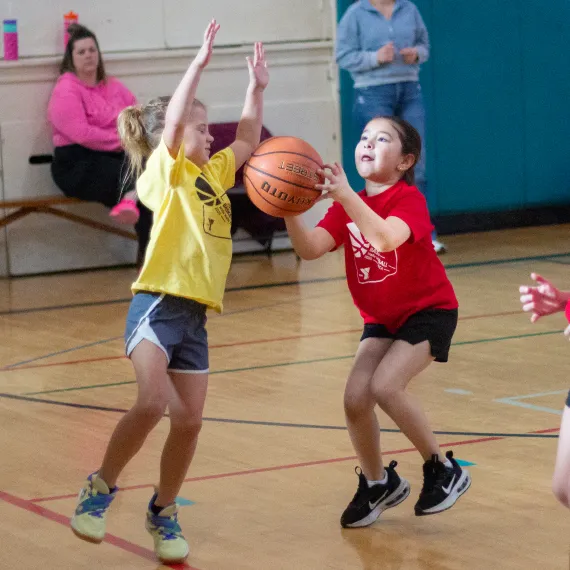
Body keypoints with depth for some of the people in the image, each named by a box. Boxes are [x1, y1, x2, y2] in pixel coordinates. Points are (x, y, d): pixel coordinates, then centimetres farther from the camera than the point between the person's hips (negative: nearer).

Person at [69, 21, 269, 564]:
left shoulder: (212, 174, 18)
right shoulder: (163, 173, -2)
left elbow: (248, 139, 28)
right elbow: (172, 119, -17)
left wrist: (256, 87, 20)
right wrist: (200, 62, -18)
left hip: (194, 316, 7)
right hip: (156, 306, -7)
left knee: (188, 421, 4)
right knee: (152, 402, -25)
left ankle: (163, 511, 22)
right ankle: (101, 487, -6)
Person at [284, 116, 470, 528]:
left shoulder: (410, 200, -19)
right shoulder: (348, 206, -2)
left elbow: (386, 238, -42)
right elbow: (310, 249, -18)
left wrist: (345, 195, -52)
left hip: (429, 312, -6)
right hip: (381, 318, 6)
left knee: (384, 386, -25)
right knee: (356, 398, -9)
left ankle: (445, 470, -6)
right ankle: (378, 483, 17)